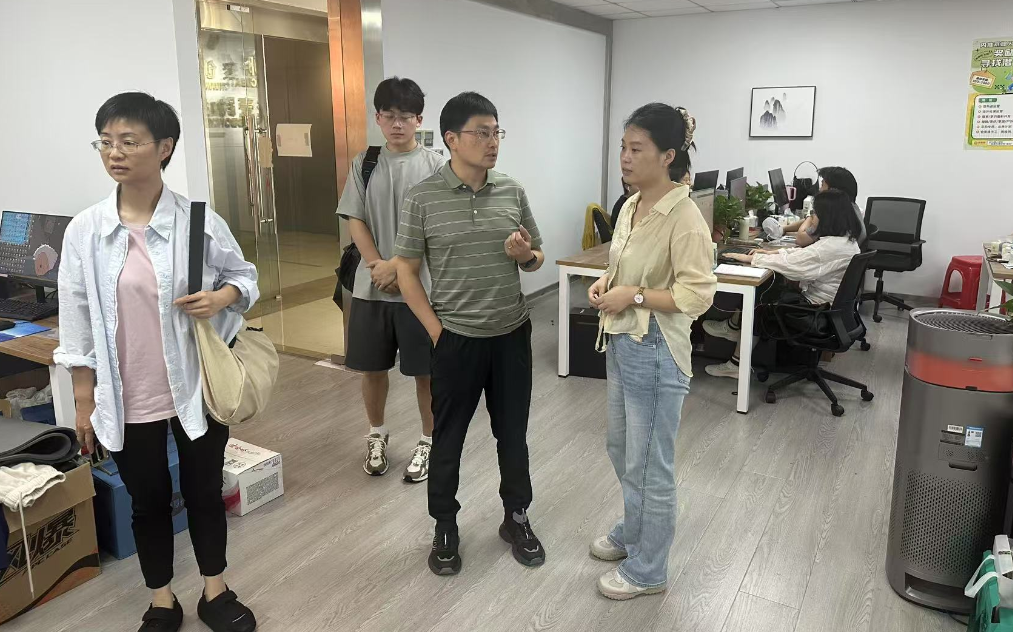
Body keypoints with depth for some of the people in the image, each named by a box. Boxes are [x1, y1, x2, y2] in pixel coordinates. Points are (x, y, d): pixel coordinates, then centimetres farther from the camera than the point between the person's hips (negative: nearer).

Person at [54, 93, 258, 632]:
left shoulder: (200, 222, -9)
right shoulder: (84, 230, -5)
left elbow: (245, 275, 6)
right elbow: (77, 323, 0)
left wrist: (223, 297, -17)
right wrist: (84, 402, 1)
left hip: (197, 389, -1)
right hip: (126, 400, 1)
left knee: (204, 492, 15)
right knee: (148, 501, 17)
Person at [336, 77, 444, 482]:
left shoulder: (434, 165, -3)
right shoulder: (364, 164, 6)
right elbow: (355, 220, 2)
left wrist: (399, 268, -14)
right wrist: (377, 265, -12)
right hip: (371, 286, 3)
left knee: (425, 370, 5)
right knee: (372, 366, 13)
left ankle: (429, 441, 24)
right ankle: (377, 434, 35)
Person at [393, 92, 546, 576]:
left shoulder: (513, 192, 2)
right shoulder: (423, 198, -8)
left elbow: (537, 258, 11)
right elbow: (406, 270, -5)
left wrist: (525, 255, -13)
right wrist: (436, 330, -9)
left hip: (512, 334, 3)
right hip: (456, 339, -3)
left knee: (513, 433, 14)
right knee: (448, 437, 10)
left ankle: (516, 518, 34)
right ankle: (445, 528, 29)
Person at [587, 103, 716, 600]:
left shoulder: (684, 217, -19)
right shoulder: (631, 206, 7)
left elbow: (697, 294, -22)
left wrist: (635, 296, -23)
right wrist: (607, 283, -1)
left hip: (655, 353, -9)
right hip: (621, 344, 9)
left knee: (649, 465, 6)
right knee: (622, 449, 23)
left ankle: (648, 570, 25)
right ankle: (633, 532, 46)